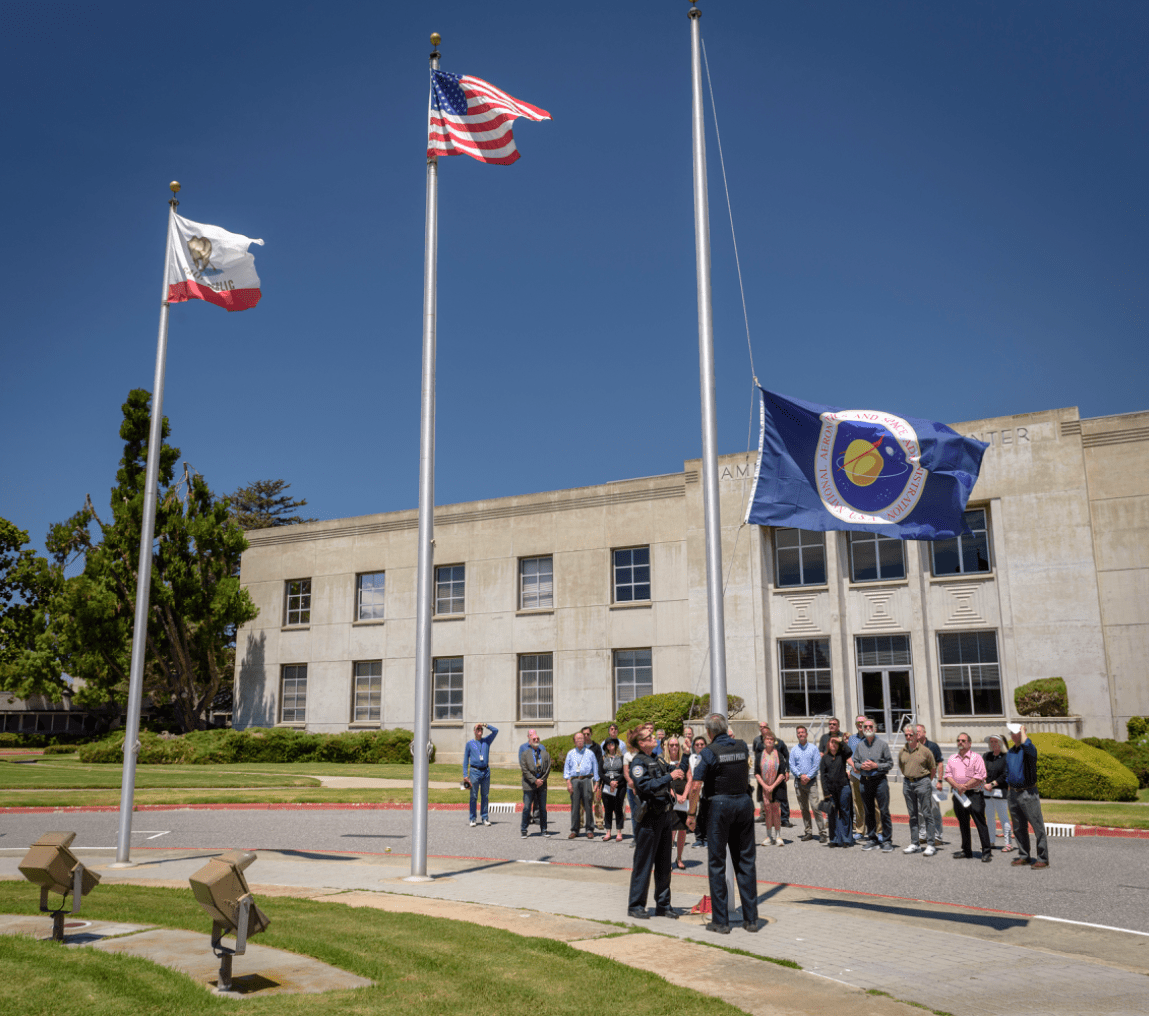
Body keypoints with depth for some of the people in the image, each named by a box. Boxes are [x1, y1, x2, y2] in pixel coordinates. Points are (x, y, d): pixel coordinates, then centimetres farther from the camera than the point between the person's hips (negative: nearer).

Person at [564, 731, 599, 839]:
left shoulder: (590, 753, 11)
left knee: (588, 805, -4)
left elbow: (595, 768, 12)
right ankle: (574, 830, 7)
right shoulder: (570, 753, 14)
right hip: (574, 780, 1)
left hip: (587, 779, -1)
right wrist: (568, 782, 1)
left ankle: (590, 830, 4)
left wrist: (596, 784, 6)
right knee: (574, 805, 0)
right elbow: (566, 768, 12)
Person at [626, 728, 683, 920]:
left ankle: (663, 905, 23)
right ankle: (636, 905, 10)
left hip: (664, 815, 8)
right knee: (644, 862, 0)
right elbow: (645, 787, -26)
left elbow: (672, 771, 25)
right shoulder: (638, 762, -12)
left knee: (664, 863, 14)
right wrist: (669, 777, -27)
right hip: (649, 818, -8)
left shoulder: (657, 759, 12)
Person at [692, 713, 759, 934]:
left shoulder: (709, 752, -11)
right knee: (746, 860, 11)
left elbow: (696, 785, -14)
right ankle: (751, 918, 13)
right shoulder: (742, 746, 3)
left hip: (720, 805, -5)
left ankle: (720, 920, 6)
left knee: (717, 863, 4)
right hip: (744, 802, 5)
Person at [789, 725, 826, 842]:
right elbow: (791, 765, 4)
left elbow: (816, 765, -3)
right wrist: (800, 775, -11)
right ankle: (808, 832, 12)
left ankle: (822, 832, -7)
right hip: (798, 781, 3)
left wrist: (808, 777, -12)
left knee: (816, 807, -10)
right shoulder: (793, 750, 10)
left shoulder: (813, 748, 3)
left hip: (811, 781, -3)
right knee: (803, 808, 6)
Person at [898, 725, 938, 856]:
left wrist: (927, 781, 8)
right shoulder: (902, 752, 6)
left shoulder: (925, 751, -6)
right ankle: (914, 844, 14)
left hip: (922, 782, -4)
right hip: (907, 783, 5)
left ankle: (930, 845, 0)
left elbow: (933, 768, 2)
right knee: (912, 815, 9)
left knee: (927, 814, -4)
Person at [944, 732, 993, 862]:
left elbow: (980, 777, -10)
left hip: (974, 794, -5)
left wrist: (965, 786, -11)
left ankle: (986, 852, -5)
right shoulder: (952, 758, 14)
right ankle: (966, 850, 21)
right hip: (958, 795, 5)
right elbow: (948, 774, 8)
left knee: (980, 823, -8)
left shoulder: (976, 757, -2)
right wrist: (957, 786, -11)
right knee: (963, 824, 12)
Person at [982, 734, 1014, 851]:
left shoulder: (1006, 757, -6)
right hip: (987, 790, 5)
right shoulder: (986, 756, 10)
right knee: (989, 817, 10)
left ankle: (1009, 843, 4)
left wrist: (992, 784, -12)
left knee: (1003, 817, -3)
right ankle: (992, 842, 18)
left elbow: (1005, 776, -10)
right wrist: (985, 784, -5)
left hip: (1000, 790, -5)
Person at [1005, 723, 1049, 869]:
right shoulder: (1009, 752, 14)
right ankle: (1024, 856, 22)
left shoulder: (1029, 749, -9)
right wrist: (1010, 791, 15)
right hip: (1014, 793, 7)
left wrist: (1023, 730, -19)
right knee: (1018, 828, 12)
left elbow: (1026, 745, -35)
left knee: (1038, 827, -4)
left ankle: (1043, 859, 0)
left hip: (1028, 793, -7)